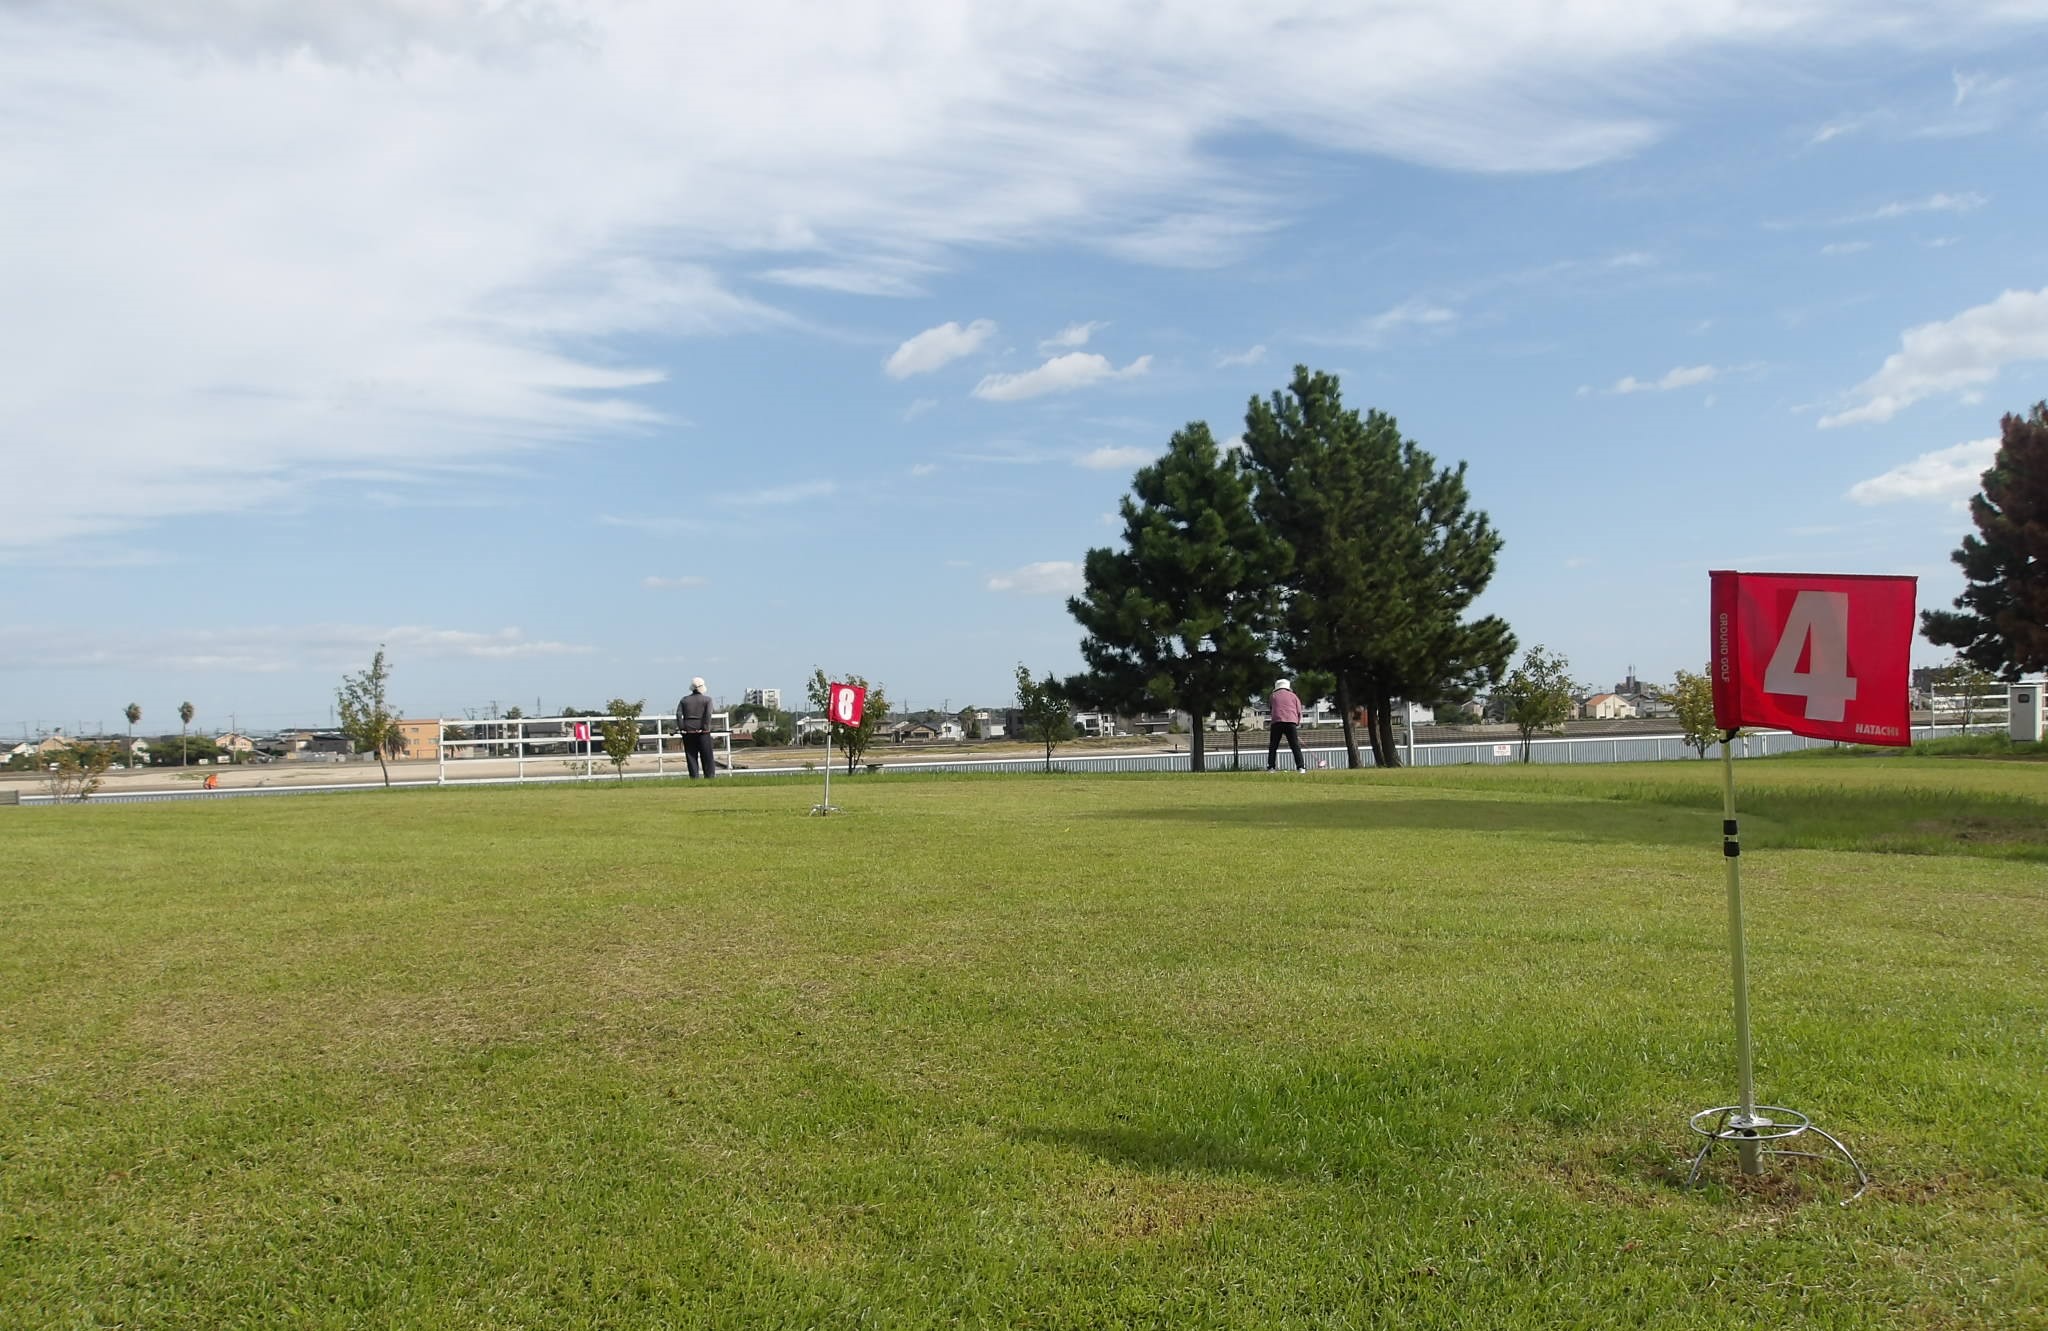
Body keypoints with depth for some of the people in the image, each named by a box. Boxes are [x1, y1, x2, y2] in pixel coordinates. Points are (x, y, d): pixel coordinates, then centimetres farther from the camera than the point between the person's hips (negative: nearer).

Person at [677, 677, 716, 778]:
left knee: (691, 756, 6)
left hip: (688, 731, 3)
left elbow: (678, 714, -2)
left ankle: (694, 778, 3)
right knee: (707, 757, 4)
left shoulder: (684, 700, 11)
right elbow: (708, 714, -13)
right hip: (702, 732, -3)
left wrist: (681, 728, -3)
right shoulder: (707, 699, 2)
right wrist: (706, 728, -13)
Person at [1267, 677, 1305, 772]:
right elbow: (1299, 712, 11)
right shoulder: (1293, 696, 18)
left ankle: (1270, 767, -2)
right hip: (1291, 722, 0)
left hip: (1277, 721, 0)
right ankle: (1301, 767, -7)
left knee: (1273, 746, 5)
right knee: (1295, 746, 1)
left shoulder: (1274, 695, 19)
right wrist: (1298, 724, 19)